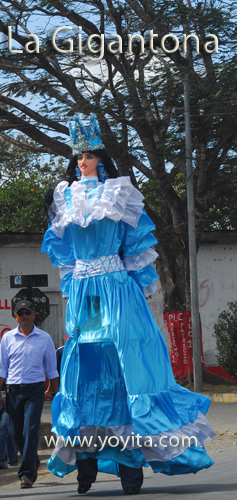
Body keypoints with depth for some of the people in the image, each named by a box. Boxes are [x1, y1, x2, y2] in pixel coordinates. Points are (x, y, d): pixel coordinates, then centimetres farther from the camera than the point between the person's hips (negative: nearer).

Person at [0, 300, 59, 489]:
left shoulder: (44, 338, 5)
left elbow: (51, 369, 10)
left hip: (35, 389, -2)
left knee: (30, 430, -14)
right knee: (18, 433, 8)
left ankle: (26, 473, -13)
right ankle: (33, 461, 33)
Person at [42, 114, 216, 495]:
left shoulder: (118, 193, 5)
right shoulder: (66, 197, 14)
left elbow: (138, 241, 5)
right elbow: (59, 247, 20)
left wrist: (142, 284, 0)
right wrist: (69, 285, 14)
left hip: (116, 286, -3)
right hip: (83, 291, 3)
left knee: (126, 360, -8)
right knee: (85, 360, 1)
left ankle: (131, 461, -7)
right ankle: (85, 458, 5)